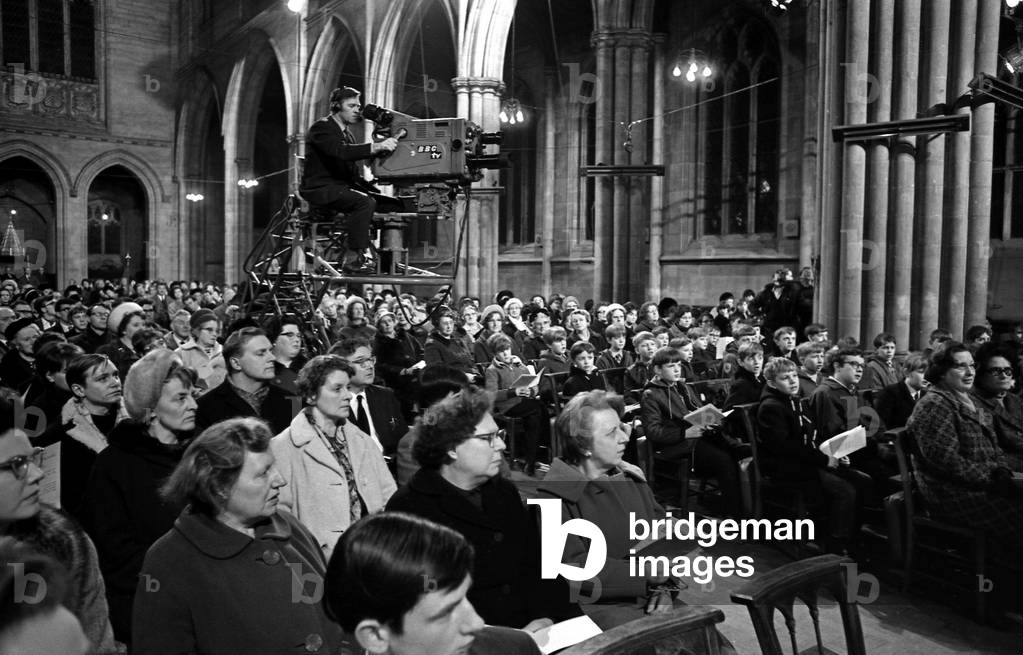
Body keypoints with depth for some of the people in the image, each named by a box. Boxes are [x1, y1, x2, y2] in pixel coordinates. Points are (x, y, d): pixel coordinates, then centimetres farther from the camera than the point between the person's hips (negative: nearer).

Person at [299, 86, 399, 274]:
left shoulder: (347, 133, 19)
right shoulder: (322, 128, -9)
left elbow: (351, 171, 15)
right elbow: (341, 152, -29)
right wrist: (378, 147, -36)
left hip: (342, 186, 9)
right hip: (320, 188, -8)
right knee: (365, 202, -30)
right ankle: (353, 259, -26)